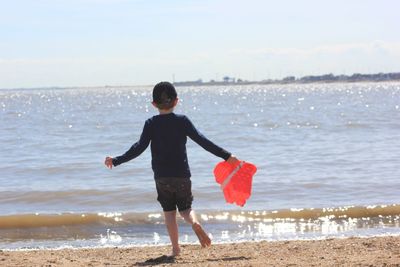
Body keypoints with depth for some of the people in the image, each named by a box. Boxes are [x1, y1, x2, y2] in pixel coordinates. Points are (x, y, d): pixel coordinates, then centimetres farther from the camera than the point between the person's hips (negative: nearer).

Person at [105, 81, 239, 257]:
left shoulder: (151, 124, -2)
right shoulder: (182, 120, -1)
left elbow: (139, 147, -9)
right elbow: (202, 141, -4)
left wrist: (116, 161, -3)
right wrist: (226, 156, -1)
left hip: (161, 177, 0)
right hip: (182, 175, 0)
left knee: (169, 211, 10)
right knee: (185, 208, 13)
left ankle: (176, 248, 4)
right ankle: (194, 222, -21)